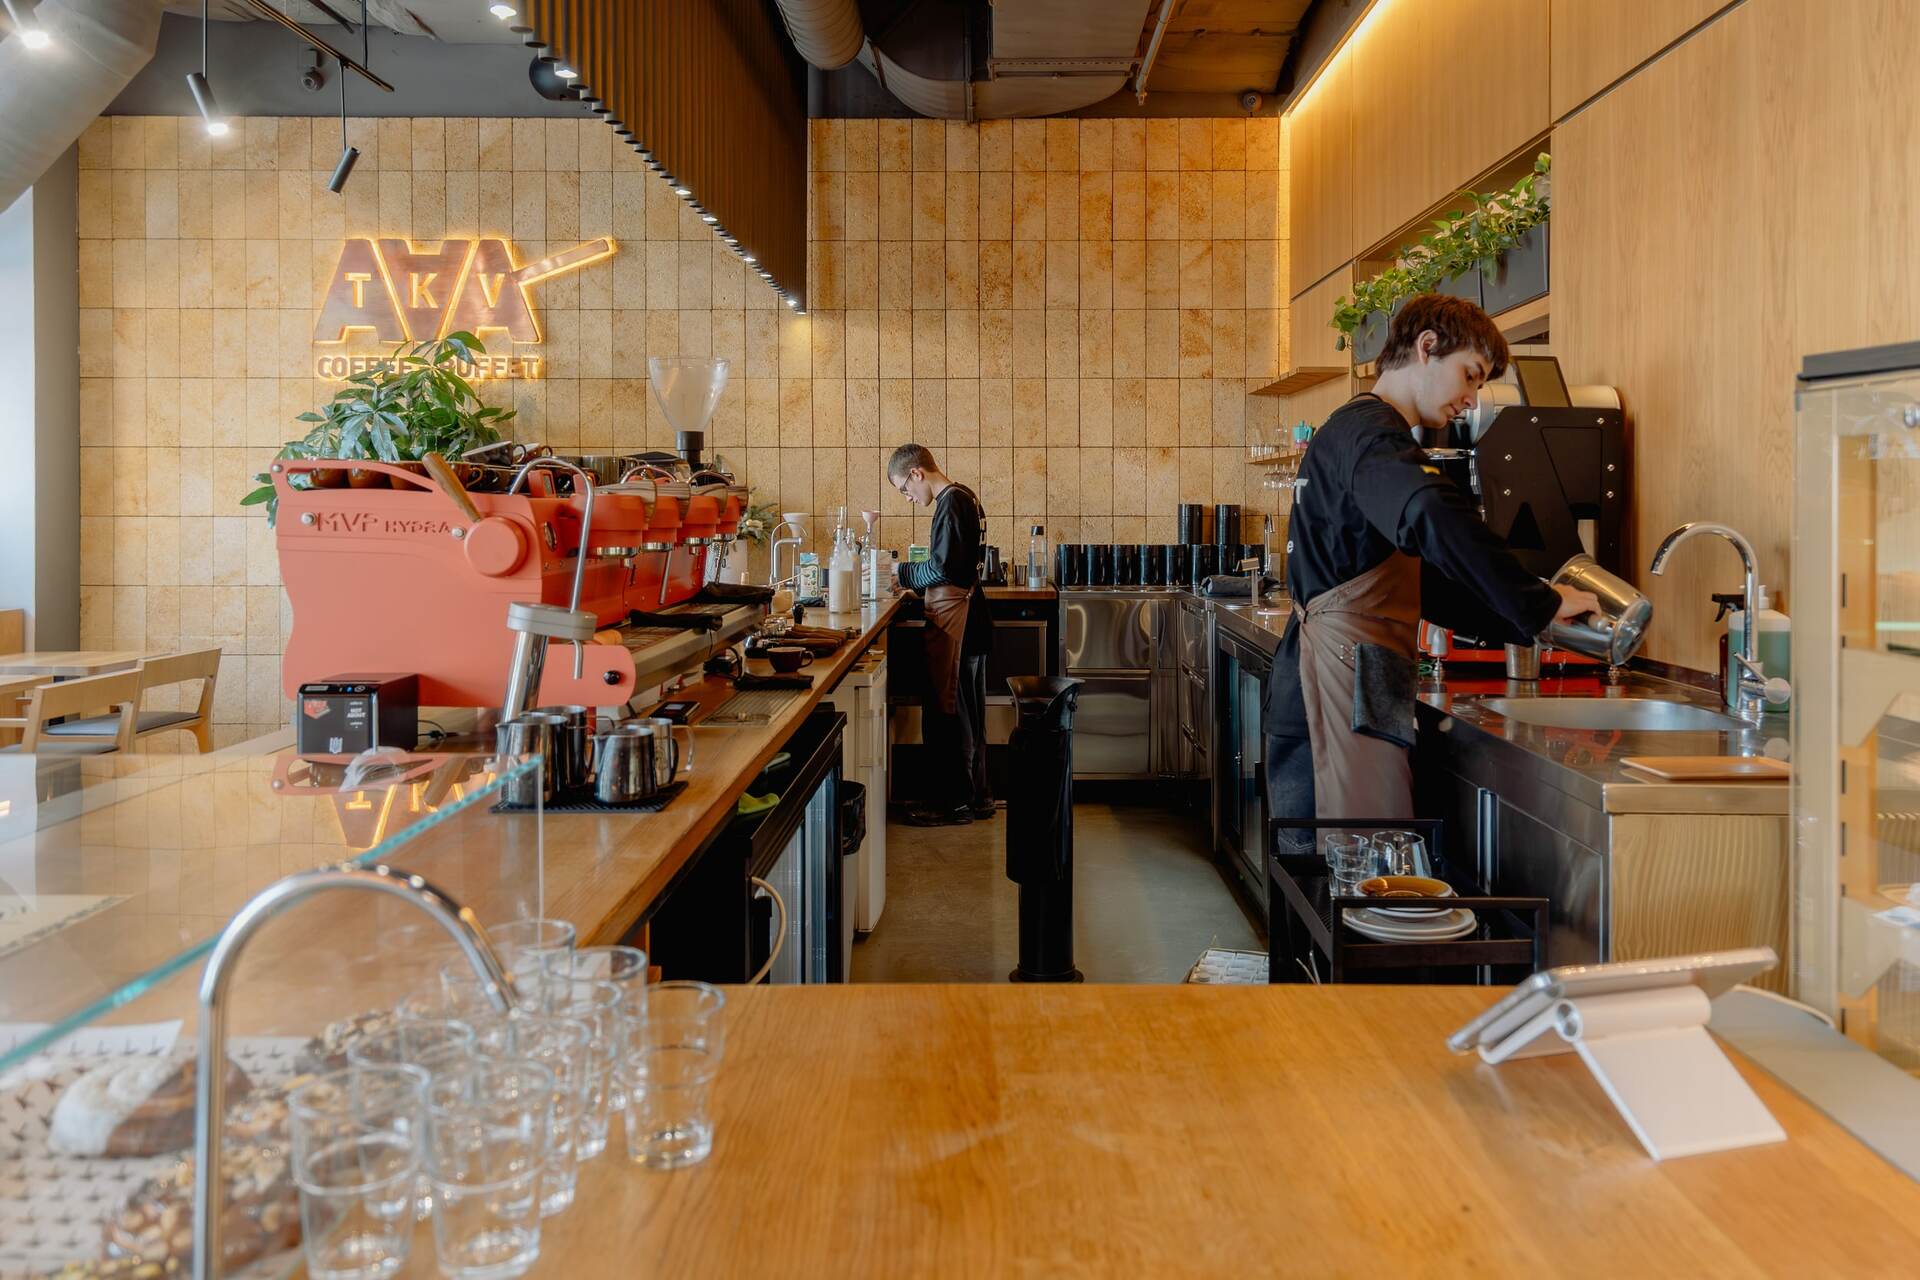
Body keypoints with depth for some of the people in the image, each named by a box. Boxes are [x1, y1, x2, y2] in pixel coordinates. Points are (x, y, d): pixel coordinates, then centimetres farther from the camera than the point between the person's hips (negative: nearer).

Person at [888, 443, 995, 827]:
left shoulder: (950, 502, -15)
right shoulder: (965, 497, 15)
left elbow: (943, 567, -21)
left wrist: (903, 574, -8)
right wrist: (914, 583, 12)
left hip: (953, 622, -10)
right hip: (971, 620, 10)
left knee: (947, 712, -3)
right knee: (967, 714, 15)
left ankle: (953, 802, 4)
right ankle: (976, 795, 23)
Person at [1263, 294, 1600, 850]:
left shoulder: (1354, 431, 26)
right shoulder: (1370, 433, -8)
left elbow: (1421, 581, 29)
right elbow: (1435, 518, -31)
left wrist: (1526, 624, 20)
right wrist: (1539, 605, -22)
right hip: (1342, 676, -11)